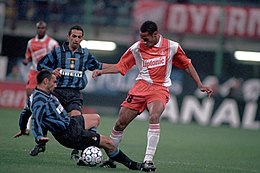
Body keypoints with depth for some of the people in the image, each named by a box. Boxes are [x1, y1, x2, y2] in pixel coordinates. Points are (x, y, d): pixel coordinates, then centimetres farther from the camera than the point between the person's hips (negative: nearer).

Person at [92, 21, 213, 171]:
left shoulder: (172, 46, 0)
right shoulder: (136, 48, 2)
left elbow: (187, 65, 12)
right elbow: (120, 66, 9)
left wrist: (200, 85, 10)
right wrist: (102, 71, -7)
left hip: (160, 88, -2)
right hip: (142, 86, 2)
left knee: (154, 117, -32)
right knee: (121, 122, -4)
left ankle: (149, 159, -31)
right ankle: (110, 158, 16)